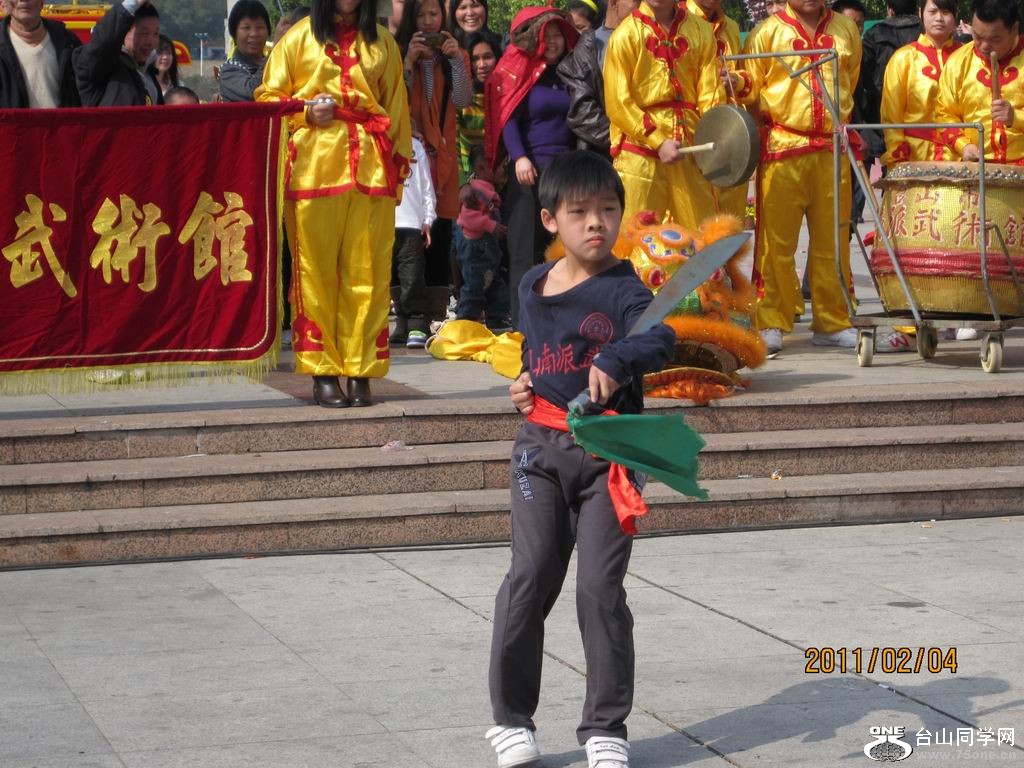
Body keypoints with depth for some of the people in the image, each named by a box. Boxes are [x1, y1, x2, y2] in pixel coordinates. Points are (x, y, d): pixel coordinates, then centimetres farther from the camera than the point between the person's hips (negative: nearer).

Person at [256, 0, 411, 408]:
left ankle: (360, 371, 2)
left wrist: (399, 159, 10)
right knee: (315, 269, -3)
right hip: (315, 165, -2)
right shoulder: (300, 37, 8)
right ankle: (322, 373, 0)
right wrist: (306, 113, -9)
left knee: (367, 272, -2)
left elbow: (396, 105, 16)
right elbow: (268, 96, 8)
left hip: (371, 168, 2)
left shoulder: (381, 41, 14)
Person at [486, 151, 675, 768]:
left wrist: (616, 361, -45)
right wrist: (524, 384, 11)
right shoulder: (533, 287, 11)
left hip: (607, 454, -4)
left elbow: (660, 338, -27)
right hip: (541, 449, 4)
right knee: (529, 579, -1)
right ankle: (512, 717, 11)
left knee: (601, 589, -4)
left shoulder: (623, 289, -7)